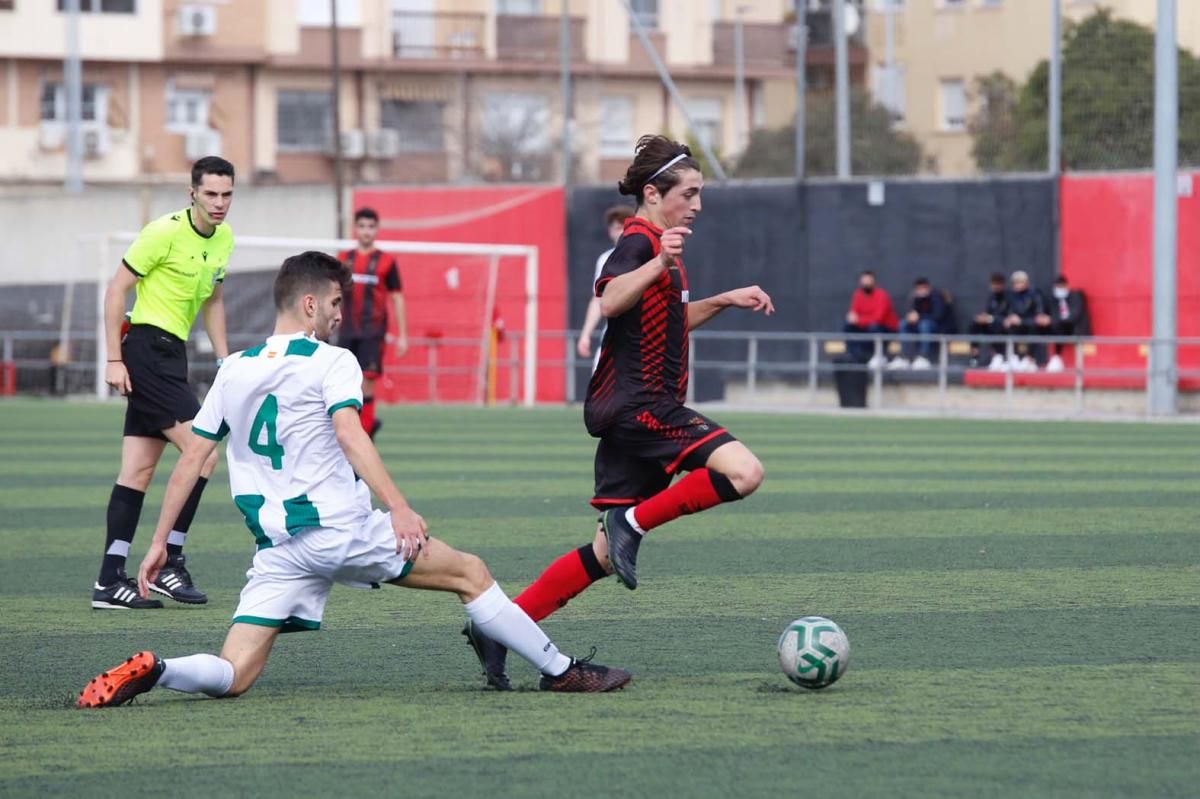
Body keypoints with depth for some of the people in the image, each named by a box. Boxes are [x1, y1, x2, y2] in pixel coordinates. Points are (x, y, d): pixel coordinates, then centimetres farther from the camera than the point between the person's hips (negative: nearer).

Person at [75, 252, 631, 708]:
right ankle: (560, 671, 15)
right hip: (342, 528, -5)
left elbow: (192, 458, 13)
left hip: (277, 547, 5)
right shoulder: (329, 361, -2)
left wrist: (160, 542, 17)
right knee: (471, 575, 11)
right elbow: (348, 432, -19)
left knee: (232, 676, 2)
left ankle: (151, 671, -27)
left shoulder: (233, 370, 14)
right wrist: (399, 508, -29)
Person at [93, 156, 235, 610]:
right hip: (147, 347, -8)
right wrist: (114, 359, -13)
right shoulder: (166, 232, -14)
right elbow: (116, 289, -10)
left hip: (172, 354, 8)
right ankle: (169, 564, -8)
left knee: (138, 471, 6)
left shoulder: (224, 240, 10)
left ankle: (110, 581, 7)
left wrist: (225, 360, 18)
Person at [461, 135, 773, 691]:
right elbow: (610, 302, -31)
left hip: (630, 413, 10)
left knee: (607, 552, 9)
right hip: (638, 406, -10)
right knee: (742, 471, -24)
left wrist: (725, 300, 27)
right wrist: (660, 263, -44)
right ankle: (633, 523, -14)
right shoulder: (638, 243, -11)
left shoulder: (659, 247, 20)